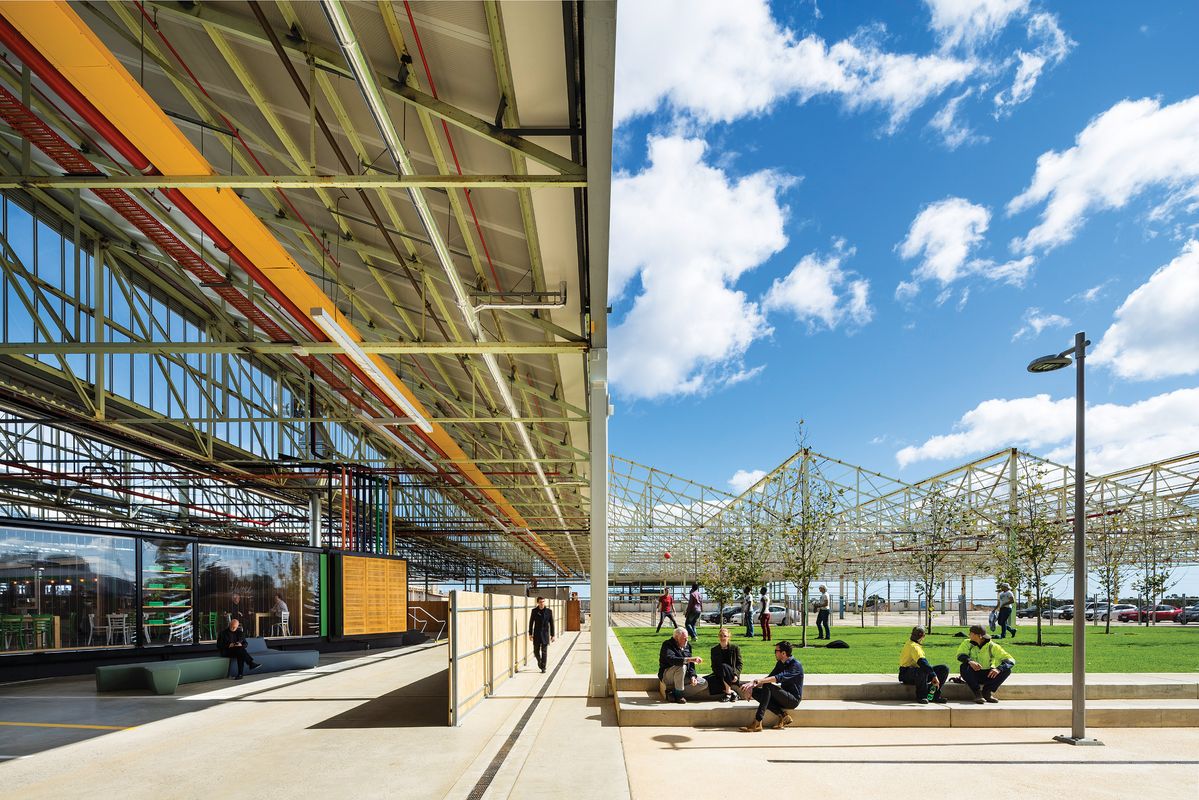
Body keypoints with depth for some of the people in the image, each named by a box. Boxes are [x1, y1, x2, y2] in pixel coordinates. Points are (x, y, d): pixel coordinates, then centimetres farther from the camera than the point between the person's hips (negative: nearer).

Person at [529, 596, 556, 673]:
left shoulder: (549, 611, -3)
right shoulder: (534, 611, -2)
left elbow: (551, 624, 1)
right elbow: (531, 623, 4)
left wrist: (552, 635, 0)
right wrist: (530, 634, 1)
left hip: (545, 634, -1)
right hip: (536, 635, 1)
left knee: (544, 652, -1)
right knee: (536, 651, 7)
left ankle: (543, 667, 7)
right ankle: (539, 660, 36)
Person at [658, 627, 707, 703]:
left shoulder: (687, 645, 8)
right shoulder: (667, 645, -14)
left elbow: (691, 664, 7)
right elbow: (671, 659, -34)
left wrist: (692, 676, -12)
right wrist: (689, 659, -42)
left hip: (683, 676, 7)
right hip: (667, 676, -7)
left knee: (704, 684, -8)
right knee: (681, 666, -36)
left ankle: (673, 694, -10)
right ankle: (678, 694, -20)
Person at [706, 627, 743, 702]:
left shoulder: (735, 648, 4)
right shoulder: (714, 649, 10)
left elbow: (739, 664, 3)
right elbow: (714, 666, 7)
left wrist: (736, 675, -15)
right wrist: (720, 676, -12)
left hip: (732, 675, -3)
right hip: (719, 674, 3)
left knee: (723, 666, -35)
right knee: (710, 680, -31)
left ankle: (728, 692, -23)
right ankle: (731, 692, -17)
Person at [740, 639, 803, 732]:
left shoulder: (796, 665, -15)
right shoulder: (780, 664, 11)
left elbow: (779, 678, -30)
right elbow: (769, 678, 7)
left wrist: (757, 681, -36)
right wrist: (751, 685, -11)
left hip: (793, 699, -8)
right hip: (784, 698, 8)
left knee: (767, 686, -30)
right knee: (755, 691, -11)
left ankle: (757, 723, -33)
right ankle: (783, 715, -14)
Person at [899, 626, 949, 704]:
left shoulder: (910, 642, 12)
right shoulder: (913, 646, -20)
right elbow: (922, 662, -34)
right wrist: (934, 676, -37)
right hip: (907, 675, -10)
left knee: (944, 669, 0)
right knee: (922, 671, -45)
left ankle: (935, 695, -5)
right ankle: (921, 696, -23)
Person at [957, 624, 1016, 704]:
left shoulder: (992, 646, -8)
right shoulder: (967, 643, -4)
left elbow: (1011, 660, -16)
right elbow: (960, 656, -21)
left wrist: (998, 669, -35)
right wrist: (970, 661, -45)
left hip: (988, 675, 1)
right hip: (973, 675, -1)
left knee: (1007, 670, -23)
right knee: (964, 667, -34)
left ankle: (987, 691, -13)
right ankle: (977, 693, -23)